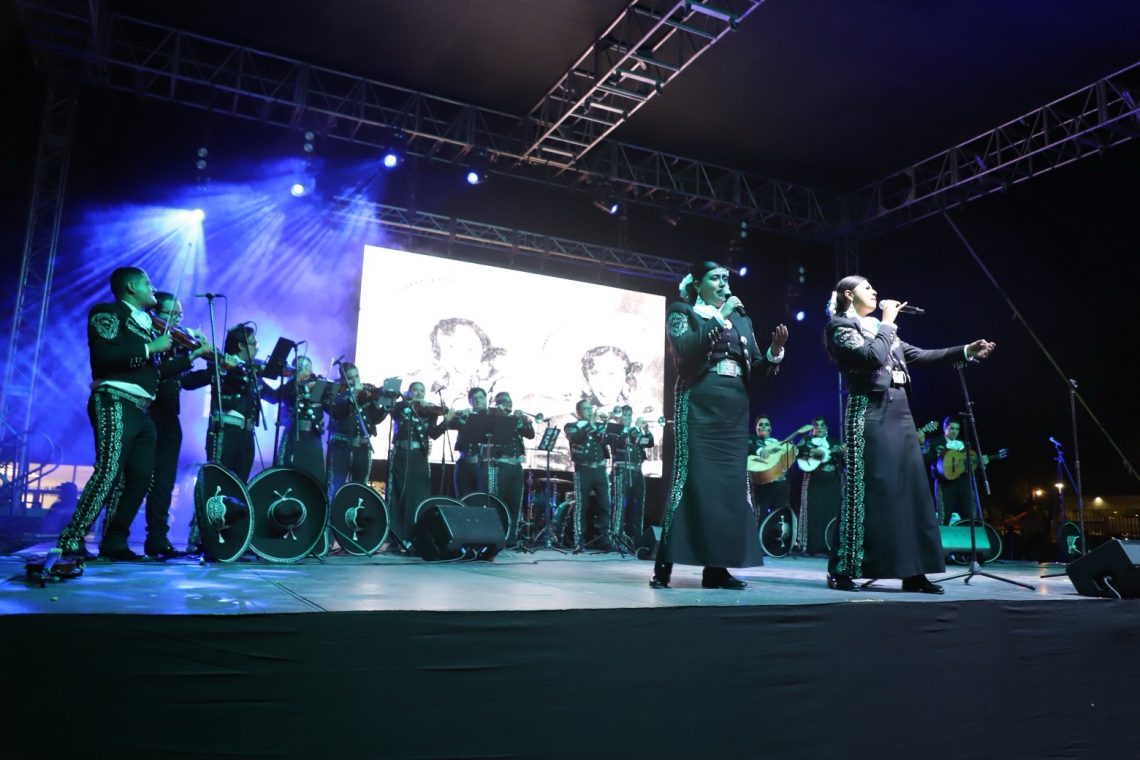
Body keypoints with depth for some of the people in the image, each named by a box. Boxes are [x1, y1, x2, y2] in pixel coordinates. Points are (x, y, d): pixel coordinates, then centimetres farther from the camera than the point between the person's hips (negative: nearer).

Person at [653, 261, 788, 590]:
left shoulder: (740, 318, 20)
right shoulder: (682, 311, 6)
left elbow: (756, 367, 13)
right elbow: (684, 350, -14)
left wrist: (774, 350, -6)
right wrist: (718, 318, -12)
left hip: (734, 410, 5)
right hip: (699, 407, -5)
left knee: (730, 484, 1)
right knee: (692, 481, -10)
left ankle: (717, 568, 5)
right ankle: (664, 567, -6)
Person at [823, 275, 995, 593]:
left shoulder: (880, 328, 23)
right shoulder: (840, 325, -1)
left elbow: (918, 355, 20)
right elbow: (873, 357, -16)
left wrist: (966, 351, 15)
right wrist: (888, 323, -3)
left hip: (899, 411, 8)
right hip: (870, 412, -8)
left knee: (911, 489, 4)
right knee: (866, 491, -9)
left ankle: (913, 573, 9)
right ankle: (841, 570, -1)